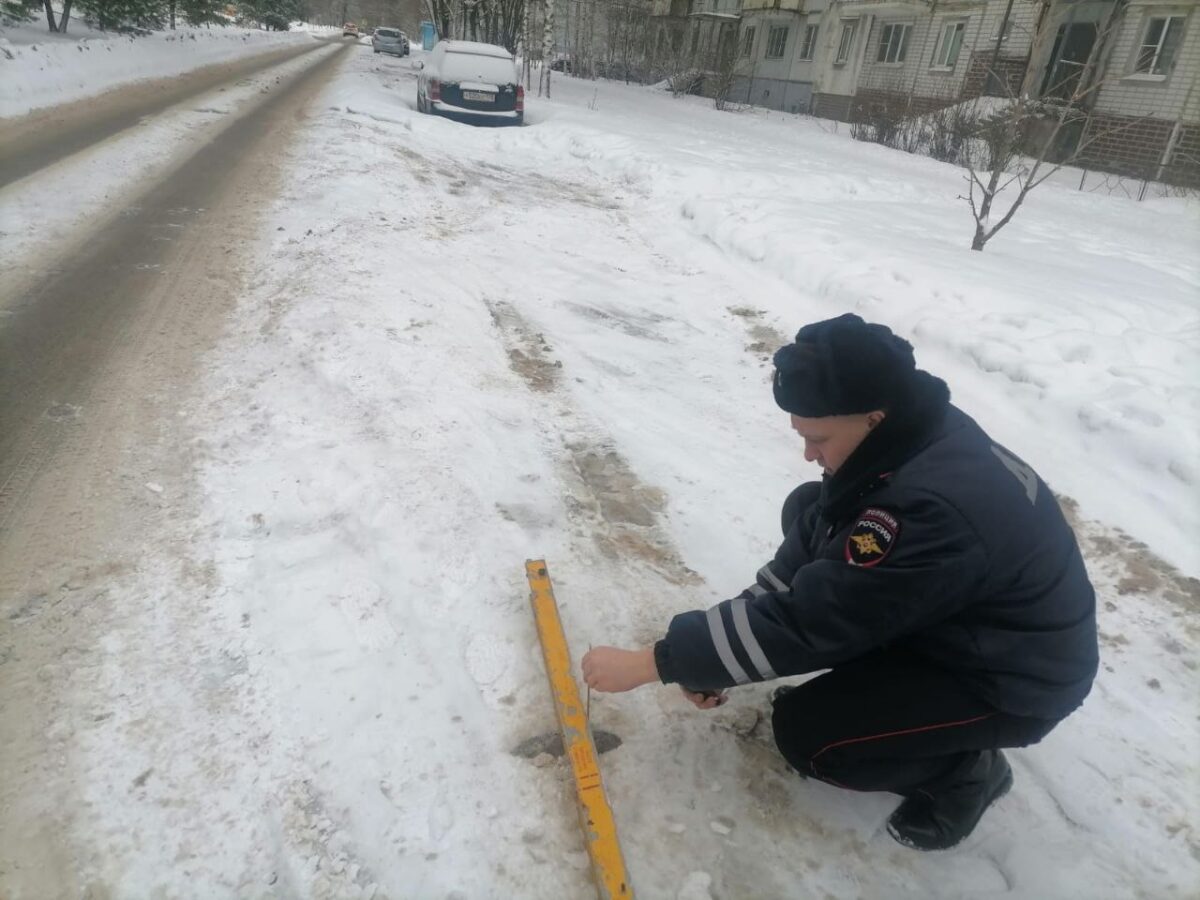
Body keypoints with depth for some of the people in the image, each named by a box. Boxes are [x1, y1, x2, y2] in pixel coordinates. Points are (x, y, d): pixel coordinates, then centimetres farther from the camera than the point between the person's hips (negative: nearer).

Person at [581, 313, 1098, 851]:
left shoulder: (931, 510, -38)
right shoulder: (910, 432, -12)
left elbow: (805, 620, -33)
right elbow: (806, 551, -5)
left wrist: (648, 663, -26)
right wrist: (714, 655, -10)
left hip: (1013, 678, -8)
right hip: (955, 617, 8)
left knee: (804, 733, -16)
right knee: (809, 514, 0)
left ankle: (963, 770, 8)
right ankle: (894, 675, 11)